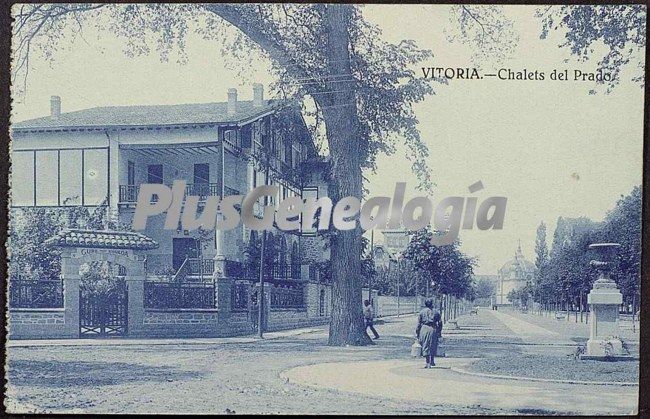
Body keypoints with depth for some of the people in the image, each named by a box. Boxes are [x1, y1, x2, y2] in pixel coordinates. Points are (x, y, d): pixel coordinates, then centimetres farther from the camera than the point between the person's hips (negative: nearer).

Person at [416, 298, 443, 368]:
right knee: (433, 346, 15)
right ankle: (432, 361, 20)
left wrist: (417, 333, 7)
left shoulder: (422, 312, 4)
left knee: (426, 346, 3)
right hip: (433, 329, 1)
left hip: (424, 329, -1)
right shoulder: (436, 312, 6)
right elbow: (440, 323, 6)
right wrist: (439, 331, 14)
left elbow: (419, 323, 3)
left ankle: (428, 363, 0)